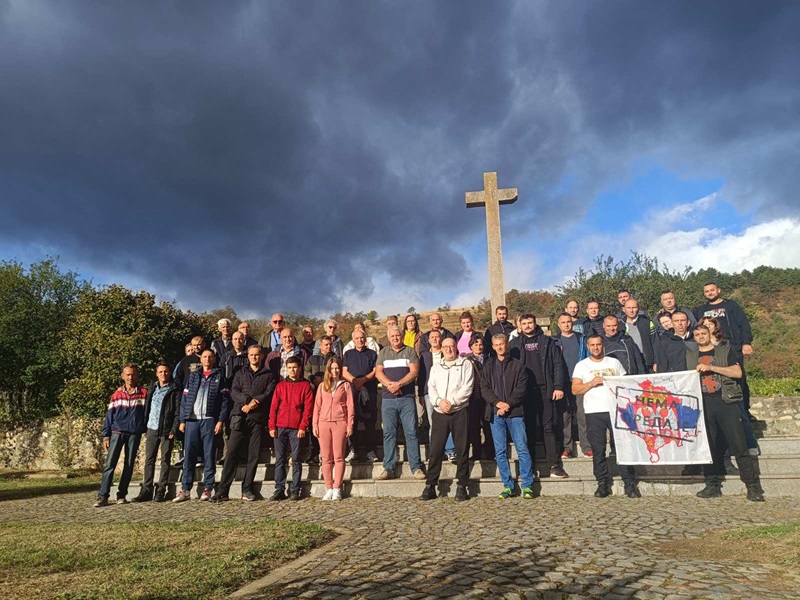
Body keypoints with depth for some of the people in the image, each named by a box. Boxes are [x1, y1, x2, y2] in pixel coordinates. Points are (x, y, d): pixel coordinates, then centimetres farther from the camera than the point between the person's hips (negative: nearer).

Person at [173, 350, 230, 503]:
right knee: (189, 455, 2)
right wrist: (182, 420, 3)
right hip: (192, 420, 2)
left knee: (209, 455, 0)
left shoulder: (220, 377, 7)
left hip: (209, 420, -2)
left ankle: (207, 488, 5)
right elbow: (184, 399, 12)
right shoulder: (193, 377, 15)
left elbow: (225, 400, 1)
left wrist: (220, 421, -8)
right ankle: (185, 489, 7)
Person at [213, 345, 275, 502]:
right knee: (231, 453, -4)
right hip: (240, 418, 1)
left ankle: (247, 490, 8)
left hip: (258, 419, 0)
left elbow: (268, 395, -1)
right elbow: (234, 393, 4)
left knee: (254, 455, 1)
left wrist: (251, 404, -12)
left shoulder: (269, 375, 12)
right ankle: (222, 490, -1)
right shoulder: (240, 373, 17)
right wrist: (249, 399, -14)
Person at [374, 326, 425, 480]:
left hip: (407, 398, -2)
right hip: (388, 399, 2)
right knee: (389, 433, 4)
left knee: (411, 432, -3)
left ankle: (416, 468, 2)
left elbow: (414, 372, -4)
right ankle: (388, 468, 9)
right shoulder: (383, 352, 15)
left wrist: (399, 384, -15)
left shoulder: (410, 351, 8)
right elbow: (378, 372, 4)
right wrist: (390, 385, -12)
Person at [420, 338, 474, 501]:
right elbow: (431, 388, 7)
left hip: (459, 412, -2)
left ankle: (461, 486, 13)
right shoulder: (436, 367, 16)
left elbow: (467, 388, -6)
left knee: (462, 450, 2)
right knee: (435, 450, 2)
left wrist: (451, 402, -14)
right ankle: (430, 486, 9)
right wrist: (439, 401, -11)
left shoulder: (466, 364, 4)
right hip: (439, 413, 3)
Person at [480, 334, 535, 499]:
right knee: (500, 452, 4)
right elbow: (484, 389, 3)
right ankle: (508, 486, 13)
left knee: (522, 449, -3)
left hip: (515, 413, -2)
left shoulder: (518, 366, 5)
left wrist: (508, 404, -13)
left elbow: (521, 389, -3)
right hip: (495, 414, 2)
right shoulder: (488, 366, 11)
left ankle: (527, 486, 6)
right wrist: (498, 402, -12)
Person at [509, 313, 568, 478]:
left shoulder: (547, 341, 9)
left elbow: (558, 364, 4)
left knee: (549, 427, 0)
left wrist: (558, 387, -6)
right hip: (525, 392, 1)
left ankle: (554, 466, 5)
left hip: (546, 390, -1)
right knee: (528, 429, 4)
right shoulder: (515, 344, 11)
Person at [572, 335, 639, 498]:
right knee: (598, 449, 2)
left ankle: (629, 483, 7)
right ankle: (602, 483, 11)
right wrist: (592, 383, -12)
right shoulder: (582, 366, 8)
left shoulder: (614, 362, 13)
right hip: (594, 413, -1)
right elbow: (575, 390, 0)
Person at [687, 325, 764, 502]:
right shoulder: (689, 357, 17)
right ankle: (712, 485, 13)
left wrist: (711, 367, -13)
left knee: (739, 445, -6)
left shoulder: (726, 351, 10)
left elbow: (737, 372, -5)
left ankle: (753, 487, 2)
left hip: (725, 401, -2)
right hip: (703, 405, 3)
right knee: (709, 446, 4)